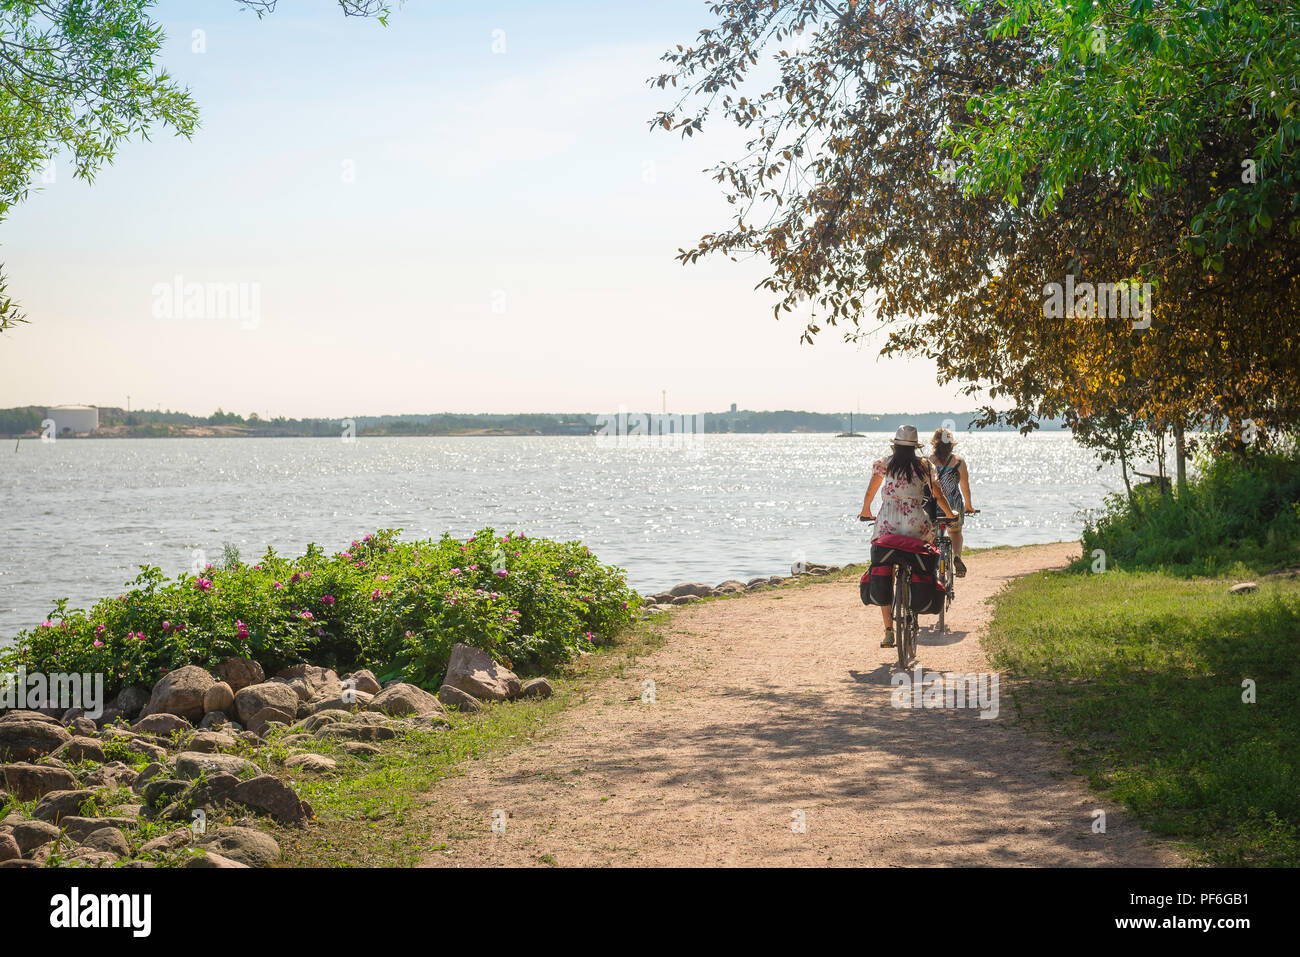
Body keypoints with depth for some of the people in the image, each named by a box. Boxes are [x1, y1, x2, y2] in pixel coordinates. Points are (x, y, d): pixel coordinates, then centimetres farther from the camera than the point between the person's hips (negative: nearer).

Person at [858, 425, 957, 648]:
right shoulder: (925, 466, 7)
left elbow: (870, 492, 20)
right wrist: (950, 514, 33)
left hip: (887, 524, 0)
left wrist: (865, 511, 40)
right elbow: (939, 495, 15)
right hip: (916, 524, 0)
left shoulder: (883, 464, 8)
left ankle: (888, 630, -1)